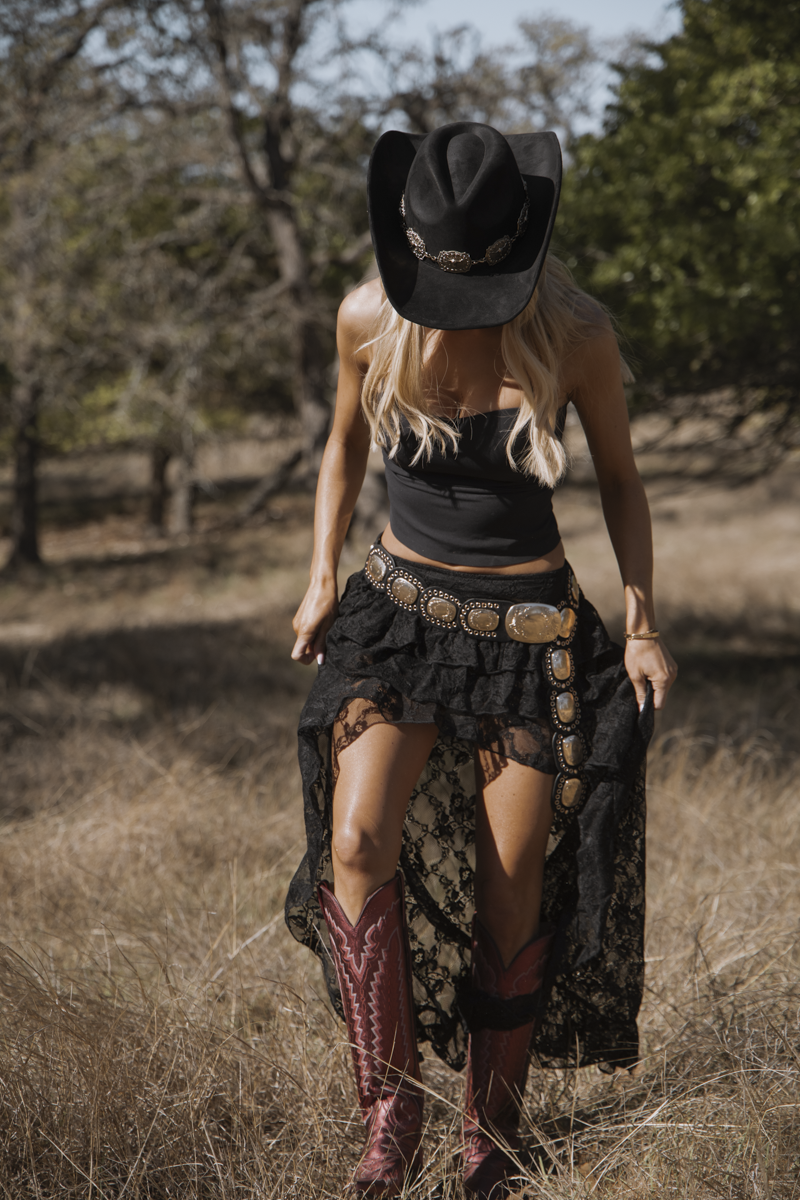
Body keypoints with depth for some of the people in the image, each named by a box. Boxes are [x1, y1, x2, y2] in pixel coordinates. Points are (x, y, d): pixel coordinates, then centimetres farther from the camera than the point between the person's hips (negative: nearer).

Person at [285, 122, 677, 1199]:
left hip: (533, 631, -1)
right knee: (356, 846, -21)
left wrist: (642, 620, -4)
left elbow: (620, 478, 3)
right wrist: (323, 575, 4)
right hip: (401, 610, 1)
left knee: (511, 901, 0)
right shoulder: (369, 320, -7)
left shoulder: (576, 337, -12)